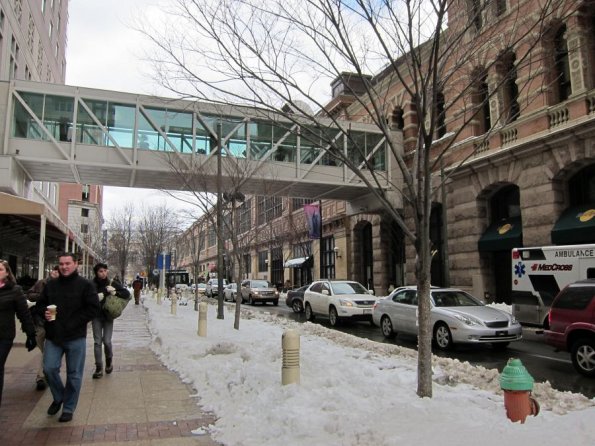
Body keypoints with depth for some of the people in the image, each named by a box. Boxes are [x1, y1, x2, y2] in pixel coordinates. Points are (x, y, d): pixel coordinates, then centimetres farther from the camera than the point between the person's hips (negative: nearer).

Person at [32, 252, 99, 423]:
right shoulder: (51, 285, 8)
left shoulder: (85, 285, -5)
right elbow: (39, 305, 16)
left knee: (74, 374, 5)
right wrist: (44, 313, -7)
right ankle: (58, 398, 28)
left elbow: (93, 308, -9)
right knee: (49, 369, 0)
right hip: (53, 336, 4)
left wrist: (73, 323, -16)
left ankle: (68, 408, 21)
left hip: (76, 338, -3)